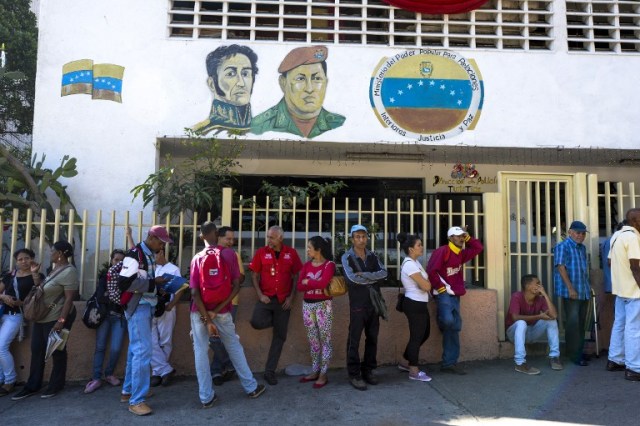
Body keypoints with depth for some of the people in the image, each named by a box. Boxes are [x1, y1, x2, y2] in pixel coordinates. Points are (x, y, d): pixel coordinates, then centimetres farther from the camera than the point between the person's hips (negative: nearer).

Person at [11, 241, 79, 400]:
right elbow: (43, 289, 21)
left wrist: (61, 321, -27)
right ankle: (32, 386, 23)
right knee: (37, 351, 13)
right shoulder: (55, 269, 11)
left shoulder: (69, 271, -20)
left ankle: (55, 386, 17)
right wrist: (35, 273, 15)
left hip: (56, 318, -10)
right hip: (41, 317, 10)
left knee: (57, 352, 4)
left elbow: (69, 298, -24)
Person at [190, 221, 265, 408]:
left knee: (201, 352, 10)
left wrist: (207, 320, -11)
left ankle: (206, 397, 13)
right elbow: (236, 286, -12)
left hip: (199, 312, 0)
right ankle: (251, 387, 26)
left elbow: (194, 292, -12)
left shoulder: (197, 258, -5)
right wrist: (216, 311, -11)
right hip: (222, 312, 0)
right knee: (234, 348, 15)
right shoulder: (229, 254, -6)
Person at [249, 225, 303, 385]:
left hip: (283, 300, 1)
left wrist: (291, 297, -4)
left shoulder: (291, 253, -1)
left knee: (280, 336, 4)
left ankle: (270, 371, 16)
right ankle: (274, 319, 9)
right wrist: (260, 295, -10)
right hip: (266, 298, 0)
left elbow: (296, 276, 4)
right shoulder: (261, 252, -2)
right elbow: (254, 275, 1)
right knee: (257, 322, -27)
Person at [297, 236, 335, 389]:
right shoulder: (307, 265, 9)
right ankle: (315, 371, 23)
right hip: (307, 305, 6)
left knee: (325, 339, 0)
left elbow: (323, 283, -21)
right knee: (313, 340, 12)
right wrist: (316, 283, -12)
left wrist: (308, 281, -6)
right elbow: (299, 286, 0)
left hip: (323, 305, -5)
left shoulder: (329, 264, -6)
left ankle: (323, 374, 7)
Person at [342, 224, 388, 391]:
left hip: (374, 302, 5)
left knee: (372, 338, 12)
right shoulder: (347, 257, -4)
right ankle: (354, 374, 10)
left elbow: (384, 273, -5)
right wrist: (374, 278, -10)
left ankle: (368, 370, 25)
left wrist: (365, 275, -19)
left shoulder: (373, 256, 9)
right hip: (358, 303, -5)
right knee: (354, 339, 0)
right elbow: (352, 278, -20)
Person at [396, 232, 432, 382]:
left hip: (419, 304, 10)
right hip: (415, 304, -10)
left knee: (424, 333, 18)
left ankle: (405, 362, 30)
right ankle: (414, 371, 15)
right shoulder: (410, 264, -21)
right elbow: (426, 286, -21)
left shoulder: (415, 262, 12)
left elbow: (423, 283, 16)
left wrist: (425, 282, -5)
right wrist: (428, 282, -1)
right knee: (417, 336, 1)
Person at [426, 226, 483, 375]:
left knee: (454, 327, 5)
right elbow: (431, 270, -18)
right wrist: (440, 287, -14)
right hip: (444, 293, -8)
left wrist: (468, 238, 11)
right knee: (448, 320, -30)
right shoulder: (442, 251, -10)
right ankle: (441, 319, 10)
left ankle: (449, 363, 11)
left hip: (455, 295, 8)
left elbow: (478, 248, 20)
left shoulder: (461, 254, 15)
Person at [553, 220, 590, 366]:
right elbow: (561, 268, -14)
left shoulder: (583, 248, 16)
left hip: (584, 292, 8)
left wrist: (588, 287, 16)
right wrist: (571, 288, -19)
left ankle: (579, 352, 21)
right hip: (570, 292, -8)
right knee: (573, 323, -6)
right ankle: (574, 355, 0)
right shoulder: (562, 246, -7)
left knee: (581, 323, 12)